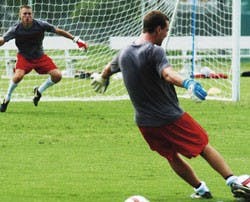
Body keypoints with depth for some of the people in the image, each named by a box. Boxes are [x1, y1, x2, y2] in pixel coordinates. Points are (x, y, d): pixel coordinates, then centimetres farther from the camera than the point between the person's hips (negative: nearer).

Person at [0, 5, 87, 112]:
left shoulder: (40, 25, -15)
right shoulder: (15, 29, -18)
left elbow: (58, 31, -5)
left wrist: (75, 39, -4)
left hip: (39, 56, 3)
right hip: (24, 57, -3)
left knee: (57, 76, -12)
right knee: (18, 76, -30)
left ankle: (39, 91, 15)